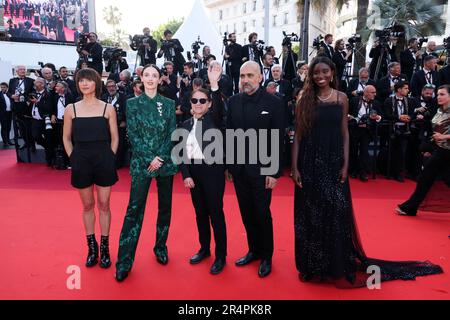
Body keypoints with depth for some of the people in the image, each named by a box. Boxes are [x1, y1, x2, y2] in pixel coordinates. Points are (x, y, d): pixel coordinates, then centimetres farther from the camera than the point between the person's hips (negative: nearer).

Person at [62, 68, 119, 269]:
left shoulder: (108, 108, -1)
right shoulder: (71, 109, 3)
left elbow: (114, 138, 3)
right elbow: (66, 138, 10)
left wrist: (108, 159, -1)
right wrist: (74, 159, 3)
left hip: (104, 161, -1)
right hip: (81, 162, 2)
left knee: (104, 205, 5)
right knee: (88, 205, 10)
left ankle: (104, 248, 18)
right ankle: (92, 247, 24)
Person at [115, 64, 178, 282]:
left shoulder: (168, 104, 7)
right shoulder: (133, 103, 4)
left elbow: (172, 134, 2)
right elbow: (133, 135, -3)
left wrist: (160, 157, -10)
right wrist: (150, 158, -11)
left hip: (166, 162, 2)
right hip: (141, 162, -2)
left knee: (165, 206, 10)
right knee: (135, 208, -4)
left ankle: (161, 247, 29)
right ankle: (124, 261, 5)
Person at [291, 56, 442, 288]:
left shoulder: (341, 98, 3)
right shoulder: (305, 100, 0)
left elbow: (344, 134, 4)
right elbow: (298, 135, -1)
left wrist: (345, 165, -4)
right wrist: (294, 167, -7)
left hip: (333, 162, 1)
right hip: (310, 163, 0)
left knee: (336, 215, 5)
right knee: (310, 217, 7)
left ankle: (338, 267, 25)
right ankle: (312, 266, 25)